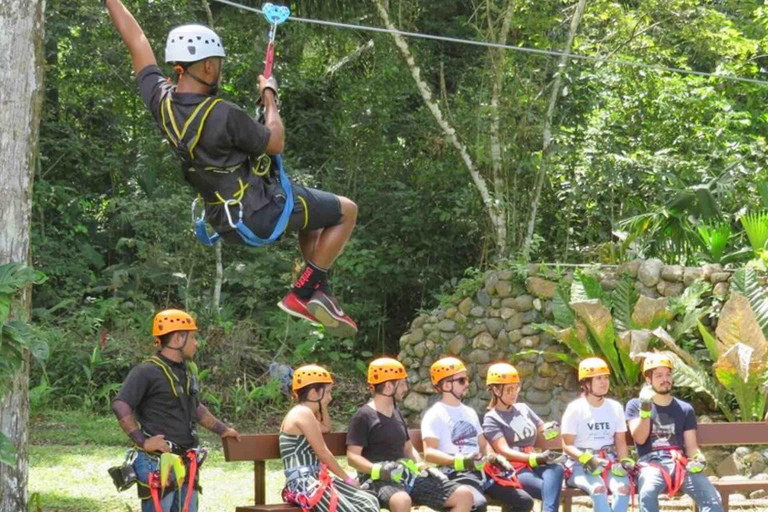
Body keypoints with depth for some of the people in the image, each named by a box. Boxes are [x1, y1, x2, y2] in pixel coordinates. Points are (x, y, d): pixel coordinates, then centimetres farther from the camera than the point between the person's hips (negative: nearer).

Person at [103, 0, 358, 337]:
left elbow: (136, 41, 3)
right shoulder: (223, 115, -29)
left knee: (314, 216, 31)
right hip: (261, 213, -9)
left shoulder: (161, 100, -9)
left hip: (223, 223, 9)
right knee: (346, 211, 10)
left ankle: (319, 297, 28)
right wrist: (269, 95, 2)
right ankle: (305, 292, 7)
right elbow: (275, 142, -13)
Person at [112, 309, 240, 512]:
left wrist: (222, 429, 33)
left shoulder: (185, 373, 17)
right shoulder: (147, 372, -11)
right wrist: (143, 441, -22)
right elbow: (120, 405, -22)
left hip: (186, 464, 9)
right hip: (158, 463, -9)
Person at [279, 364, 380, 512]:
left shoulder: (301, 414, 20)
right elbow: (323, 454, -11)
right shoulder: (303, 413, -11)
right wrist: (347, 478, -2)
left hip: (314, 481, 11)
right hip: (304, 485, -11)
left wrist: (323, 405, 27)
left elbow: (326, 427, 43)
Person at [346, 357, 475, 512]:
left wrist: (422, 466, 9)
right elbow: (353, 456, -8)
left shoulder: (397, 414, 23)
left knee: (464, 495, -7)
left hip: (408, 476, 8)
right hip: (379, 480, -8)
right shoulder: (364, 416, -2)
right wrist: (378, 469, -25)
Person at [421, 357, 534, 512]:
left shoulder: (469, 412, 22)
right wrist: (460, 461, -30)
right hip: (457, 474, -8)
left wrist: (495, 458, 5)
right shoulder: (435, 415, -5)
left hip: (482, 470, 8)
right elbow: (429, 453, -16)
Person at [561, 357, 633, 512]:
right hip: (581, 464, -4)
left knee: (623, 487, -30)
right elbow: (567, 445, -4)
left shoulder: (615, 407, 11)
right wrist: (587, 459, -21)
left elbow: (621, 442, 12)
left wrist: (624, 461, -8)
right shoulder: (575, 408, -2)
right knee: (598, 488, -36)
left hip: (610, 462, 4)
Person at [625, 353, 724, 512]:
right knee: (647, 492, -38)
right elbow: (640, 439, 0)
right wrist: (645, 408, -11)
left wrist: (699, 459, -8)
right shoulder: (635, 405, 14)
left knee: (712, 499, -24)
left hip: (680, 463, 3)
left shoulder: (685, 409, 20)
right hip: (651, 464, -3)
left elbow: (691, 445, 15)